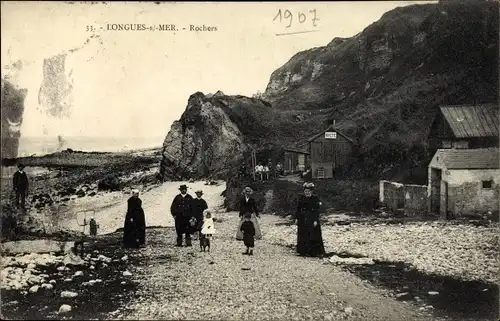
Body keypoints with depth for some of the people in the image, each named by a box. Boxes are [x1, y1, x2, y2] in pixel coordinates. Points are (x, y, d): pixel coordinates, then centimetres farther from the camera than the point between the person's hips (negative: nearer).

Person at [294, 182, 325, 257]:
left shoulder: (315, 199, -5)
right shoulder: (301, 198, 5)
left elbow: (317, 210, -7)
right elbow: (298, 208, 9)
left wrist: (316, 220, -14)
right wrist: (296, 218, 5)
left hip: (312, 219, -3)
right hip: (303, 219, 3)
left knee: (313, 236, -3)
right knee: (303, 236, 6)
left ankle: (316, 252, 4)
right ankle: (304, 251, 15)